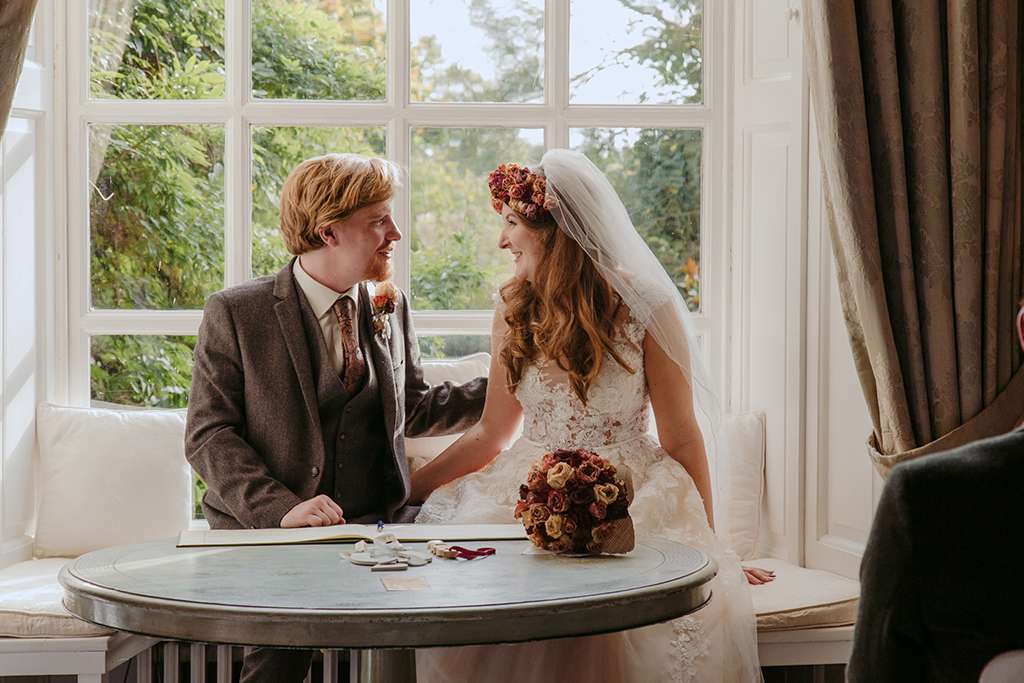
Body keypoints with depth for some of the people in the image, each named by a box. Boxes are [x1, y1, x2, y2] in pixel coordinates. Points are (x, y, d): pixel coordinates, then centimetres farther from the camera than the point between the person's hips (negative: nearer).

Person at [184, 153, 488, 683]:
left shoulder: (390, 308, 14)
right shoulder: (235, 313, -1)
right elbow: (208, 435, -5)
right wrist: (280, 509, -20)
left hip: (380, 525, 4)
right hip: (267, 532, -4)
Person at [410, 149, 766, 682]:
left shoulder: (645, 309, -8)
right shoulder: (513, 311, 7)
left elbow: (681, 439, -1)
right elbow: (491, 432, 14)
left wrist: (709, 544, 2)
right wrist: (404, 489, 8)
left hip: (628, 501, -4)